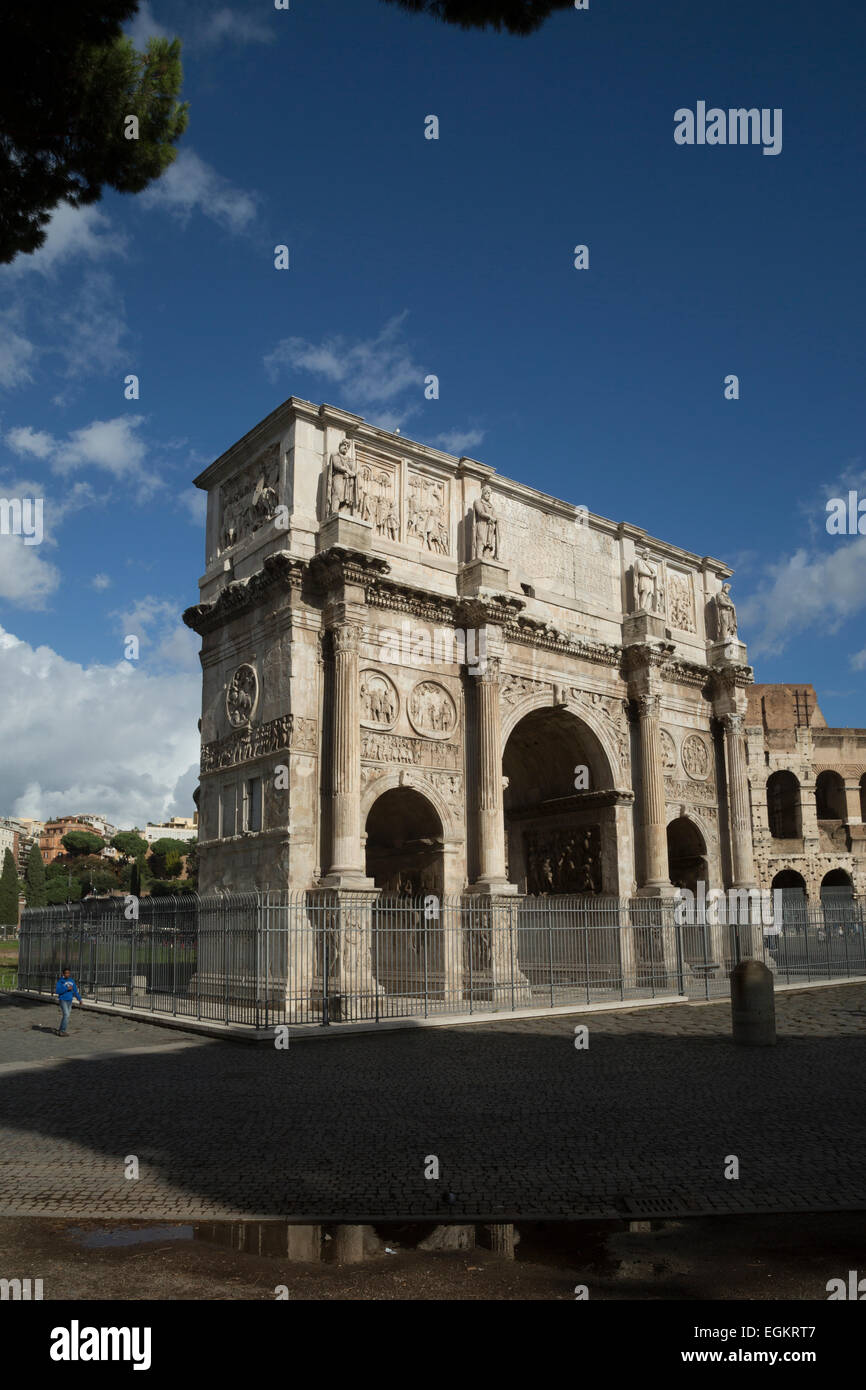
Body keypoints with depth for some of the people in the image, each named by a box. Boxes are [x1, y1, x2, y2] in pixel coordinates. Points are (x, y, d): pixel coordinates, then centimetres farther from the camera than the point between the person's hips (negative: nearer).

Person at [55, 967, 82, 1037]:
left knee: (66, 1016, 10)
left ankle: (60, 1030, 24)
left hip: (69, 1001, 6)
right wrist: (66, 988, -24)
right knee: (66, 1015, -17)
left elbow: (75, 991, 12)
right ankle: (62, 1031, -10)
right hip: (62, 1000, -6)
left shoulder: (72, 981, 6)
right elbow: (57, 991, -20)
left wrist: (79, 999, 9)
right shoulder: (60, 981, -10)